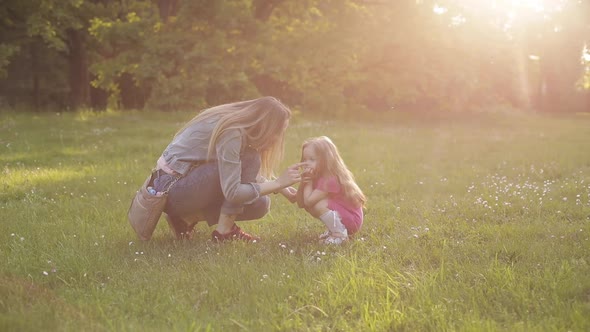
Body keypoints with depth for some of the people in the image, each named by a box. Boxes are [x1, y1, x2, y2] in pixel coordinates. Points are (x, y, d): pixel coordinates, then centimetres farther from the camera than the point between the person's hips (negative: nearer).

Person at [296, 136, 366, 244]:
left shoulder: (330, 180, -24)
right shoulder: (318, 177, 5)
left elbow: (308, 201, -28)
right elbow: (301, 203, 1)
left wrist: (309, 181, -16)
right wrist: (303, 182, -13)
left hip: (351, 220, -9)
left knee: (317, 204, -25)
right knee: (307, 204, 1)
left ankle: (340, 233, -11)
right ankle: (333, 228, 9)